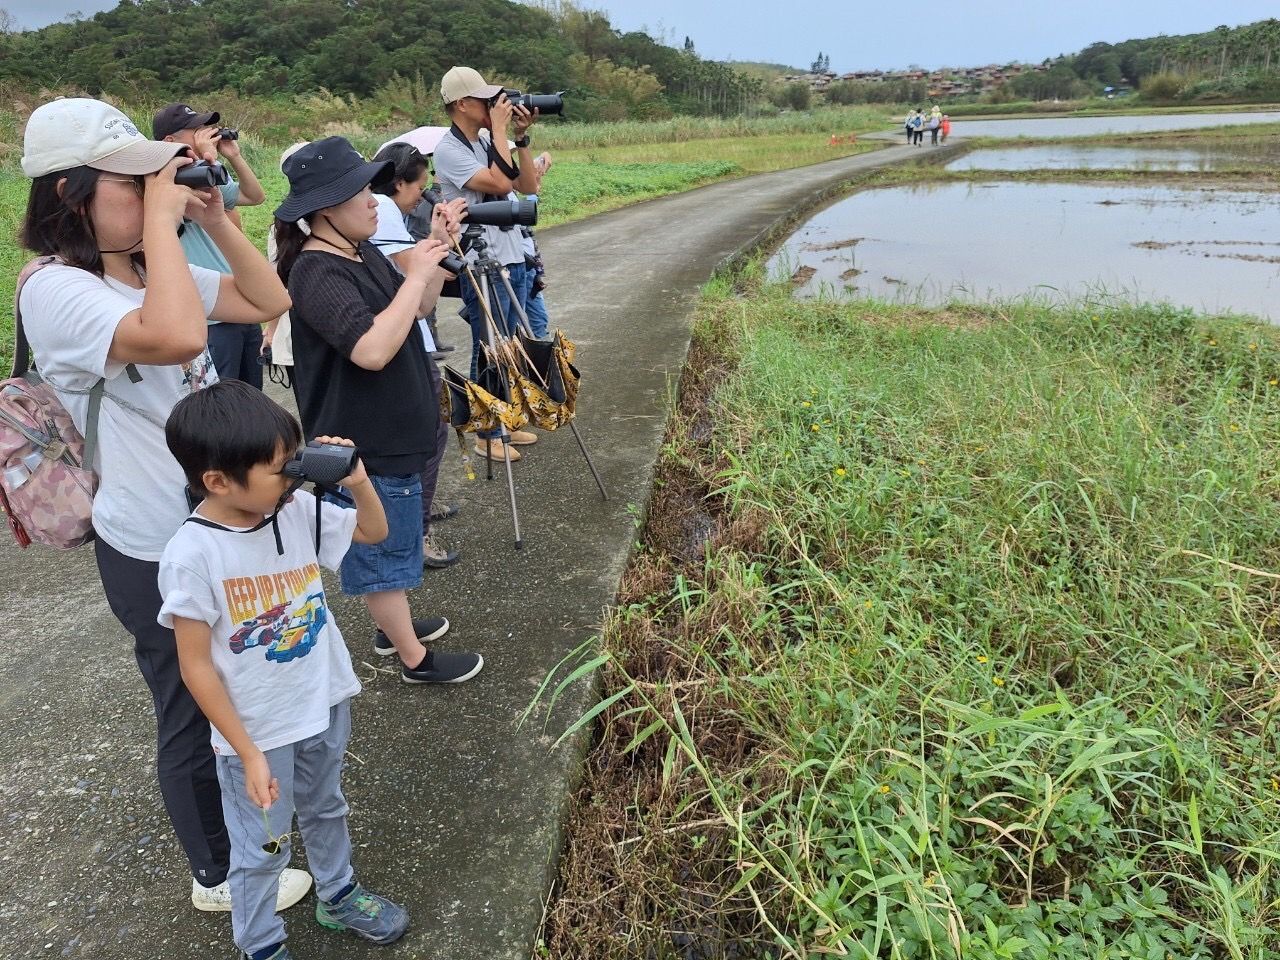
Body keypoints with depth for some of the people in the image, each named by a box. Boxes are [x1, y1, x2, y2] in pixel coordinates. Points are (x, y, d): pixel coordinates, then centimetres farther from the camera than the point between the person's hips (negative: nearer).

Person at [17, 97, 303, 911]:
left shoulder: (152, 270, 2)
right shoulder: (57, 291, -23)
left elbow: (270, 301, 7)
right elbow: (178, 336, -42)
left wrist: (215, 221, -5)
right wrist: (161, 220, -30)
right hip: (156, 549, -8)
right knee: (193, 712, 12)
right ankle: (219, 874, 35)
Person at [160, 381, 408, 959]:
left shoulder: (298, 510, -11)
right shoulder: (193, 555, -25)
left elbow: (374, 532, 5)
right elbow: (196, 666, -19)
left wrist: (357, 480, -15)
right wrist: (249, 755, -17)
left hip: (325, 704, 5)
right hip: (257, 731, -5)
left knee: (325, 811, 28)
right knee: (262, 850, 16)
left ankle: (339, 897, 53)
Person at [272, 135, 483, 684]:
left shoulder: (362, 253, 5)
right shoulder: (317, 274, -24)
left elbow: (419, 310, 13)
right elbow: (372, 349, -37)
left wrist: (437, 253, -2)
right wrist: (415, 275, -28)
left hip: (390, 431, 10)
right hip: (365, 442, -9)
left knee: (387, 543, 24)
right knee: (384, 549, 5)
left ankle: (390, 625, 42)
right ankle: (416, 659, 20)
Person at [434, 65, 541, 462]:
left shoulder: (488, 141, 12)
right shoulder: (448, 149, -12)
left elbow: (528, 186, 8)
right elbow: (499, 183, -24)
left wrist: (522, 137, 0)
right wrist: (499, 130, -15)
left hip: (512, 258, 8)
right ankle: (487, 434, 11)